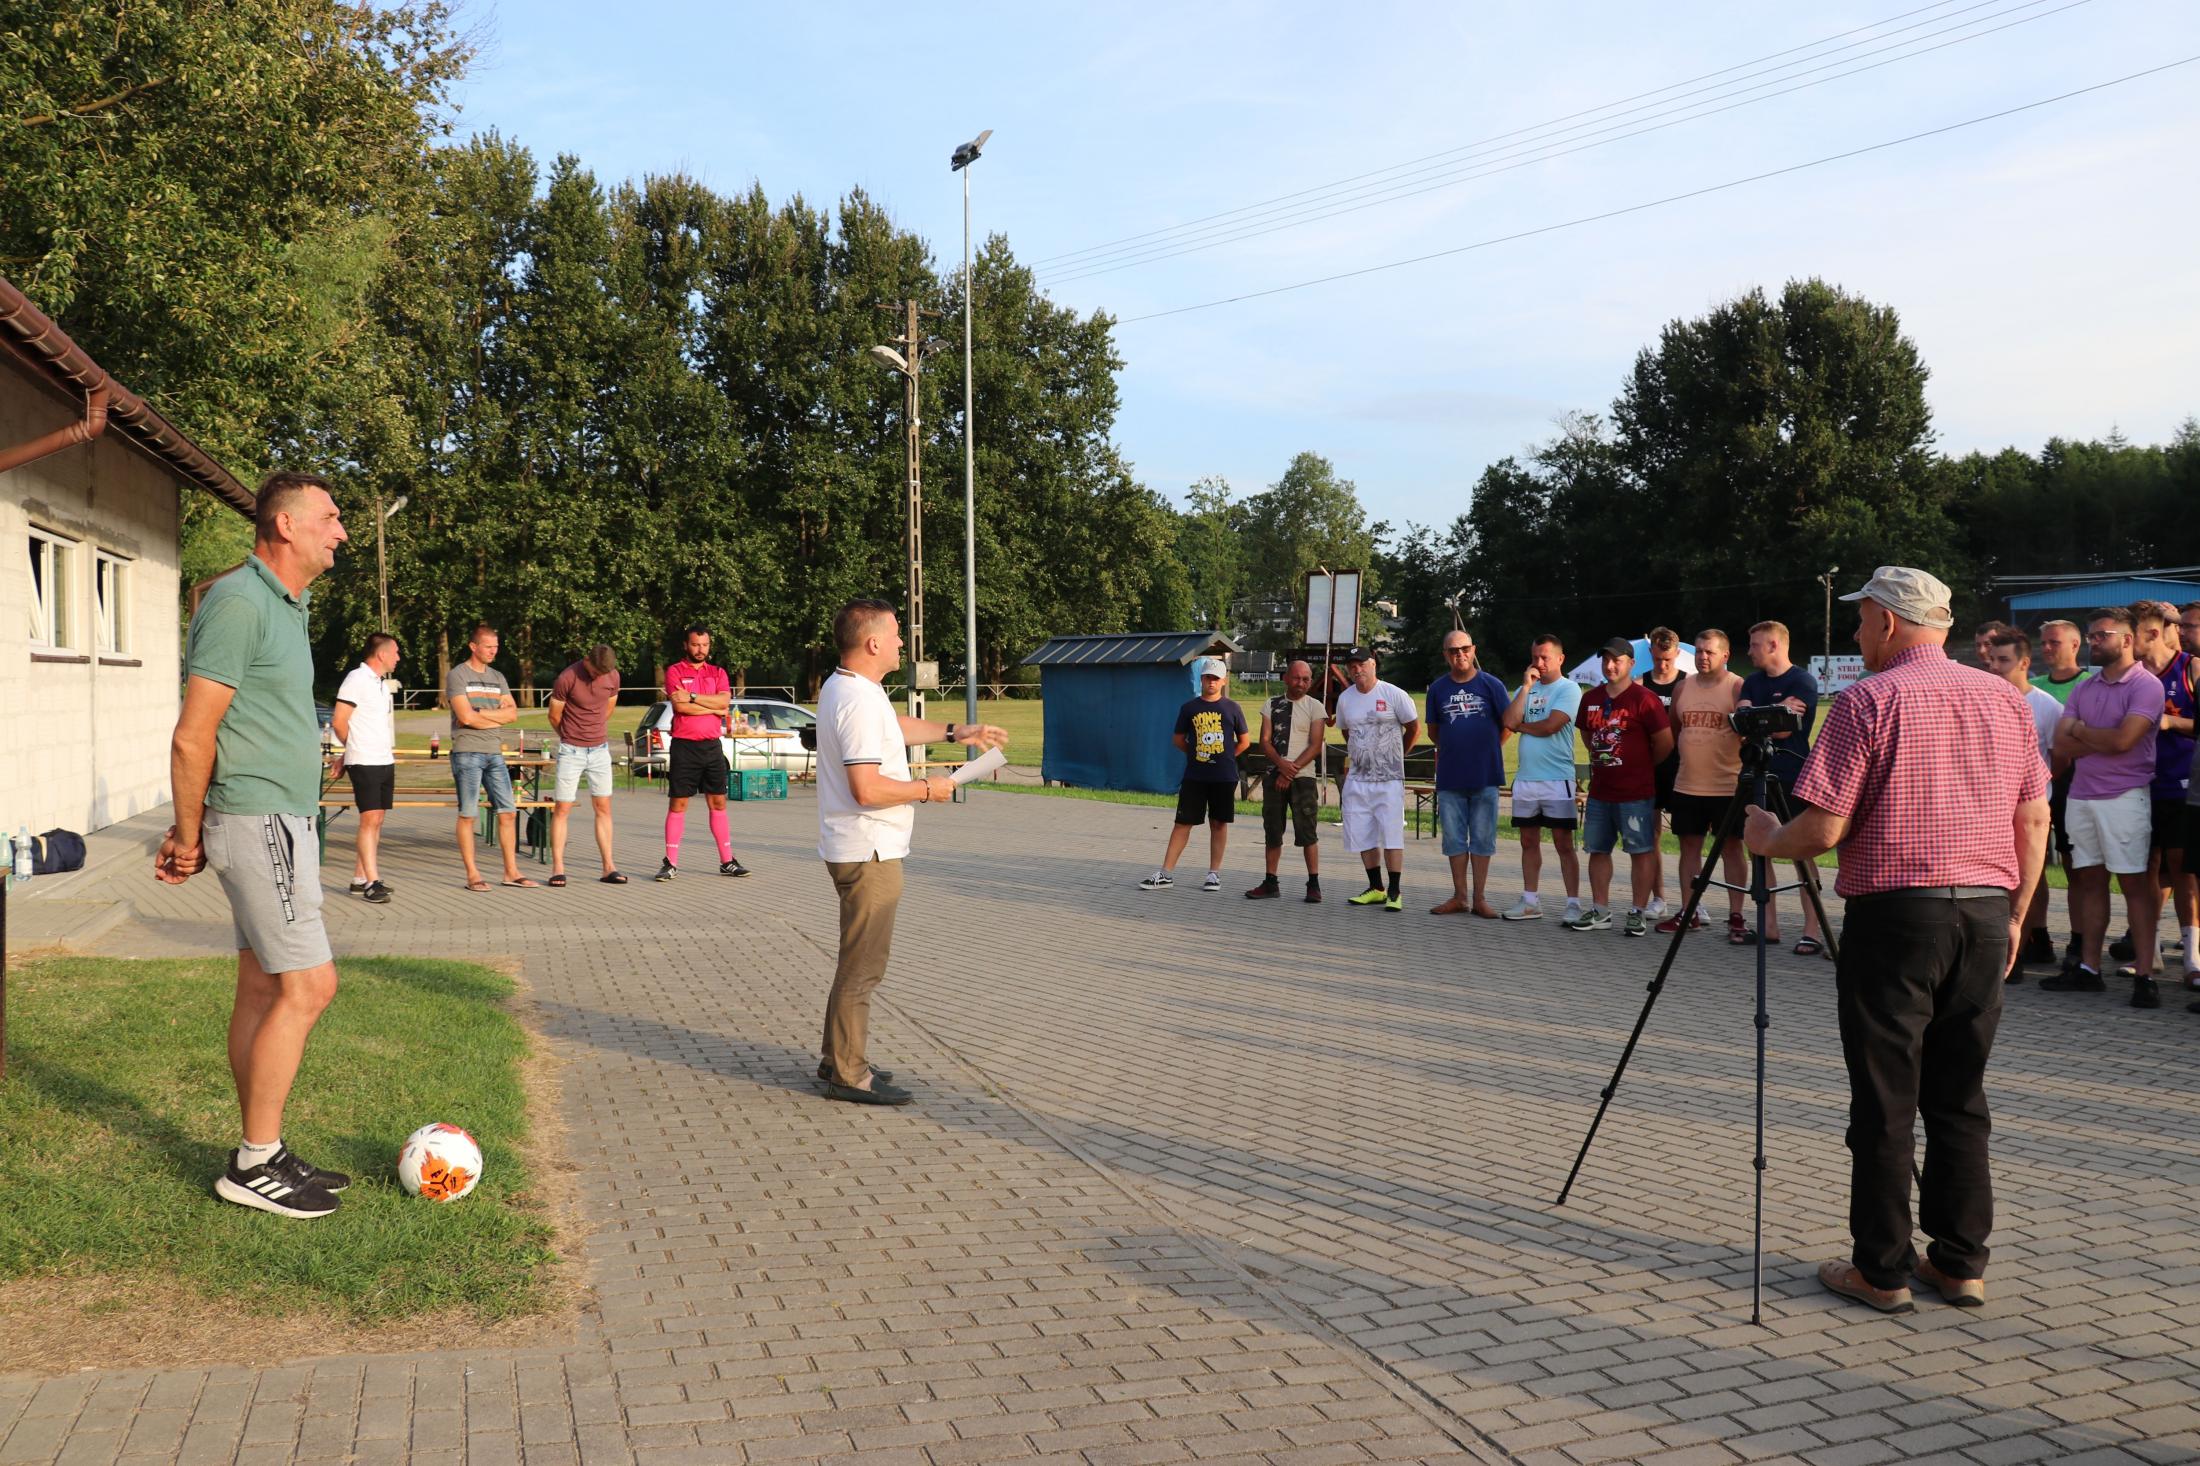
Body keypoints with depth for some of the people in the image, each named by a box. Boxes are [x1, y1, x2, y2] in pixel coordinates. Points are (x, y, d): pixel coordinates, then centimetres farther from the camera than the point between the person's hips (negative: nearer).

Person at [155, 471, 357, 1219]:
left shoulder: (283, 604, 15)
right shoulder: (238, 602, -15)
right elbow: (193, 739, -16)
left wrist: (190, 829, 15)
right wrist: (190, 838, -7)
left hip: (285, 820, 9)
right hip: (260, 822, -9)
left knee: (262, 988, 12)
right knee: (309, 985, -8)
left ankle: (262, 1155, 20)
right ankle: (256, 1164, 2)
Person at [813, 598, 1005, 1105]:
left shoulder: (843, 688, 11)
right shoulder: (859, 701, -22)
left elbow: (895, 726, 30)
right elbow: (868, 789, -29)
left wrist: (955, 733, 27)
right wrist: (927, 789, -15)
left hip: (860, 849, 11)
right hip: (868, 852, -11)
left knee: (859, 959, 20)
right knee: (862, 965, -3)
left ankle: (840, 1060, 29)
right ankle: (848, 1075, 4)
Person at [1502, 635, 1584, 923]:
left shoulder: (1568, 689, -5)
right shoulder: (1526, 688, 13)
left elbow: (1550, 726, -17)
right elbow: (1510, 721, -2)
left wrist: (1521, 725, 0)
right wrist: (1527, 686, -5)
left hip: (1557, 778, -6)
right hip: (1525, 777, 6)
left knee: (1563, 843, -3)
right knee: (1528, 841, 11)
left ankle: (1574, 904, 2)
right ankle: (1530, 901, 19)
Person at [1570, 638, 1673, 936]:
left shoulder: (1643, 699, -11)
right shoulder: (1591, 699, 9)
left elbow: (1665, 743, -10)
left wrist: (1643, 767, 2)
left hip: (1636, 792, -7)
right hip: (1599, 791, 7)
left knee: (1642, 851, 0)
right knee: (1598, 849, 10)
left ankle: (1638, 913, 6)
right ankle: (1600, 912, 19)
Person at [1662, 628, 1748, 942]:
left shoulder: (1738, 688, -4)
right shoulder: (1682, 688, 10)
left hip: (1727, 786, -5)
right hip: (1687, 785, 5)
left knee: (1731, 849, 1)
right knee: (1689, 846, 9)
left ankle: (1736, 917, 4)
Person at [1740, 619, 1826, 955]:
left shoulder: (1803, 682, -7)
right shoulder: (1752, 682, 14)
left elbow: (1784, 729, -16)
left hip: (1792, 779, -7)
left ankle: (1812, 932, -5)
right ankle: (1769, 926, 15)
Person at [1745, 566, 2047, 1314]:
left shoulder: (1869, 701, -9)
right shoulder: (2005, 699, 9)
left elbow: (1823, 827, -12)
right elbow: (2034, 819, 12)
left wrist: (1766, 841, 7)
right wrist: (2013, 913, 20)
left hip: (1895, 915, -6)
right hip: (1986, 914, 6)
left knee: (1885, 1103, 2)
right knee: (1960, 1097, 14)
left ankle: (1883, 1269, 8)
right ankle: (1962, 1262, 19)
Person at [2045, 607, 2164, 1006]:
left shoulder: (2146, 685, -6)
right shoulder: (2083, 689, 14)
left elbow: (2123, 740, -18)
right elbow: (2061, 746, 4)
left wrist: (2080, 730, -2)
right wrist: (2102, 739, -9)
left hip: (2124, 797, -7)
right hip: (2081, 795, 7)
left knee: (2134, 882, -5)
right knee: (2089, 880, 9)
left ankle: (2144, 975, -3)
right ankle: (2088, 968, 15)